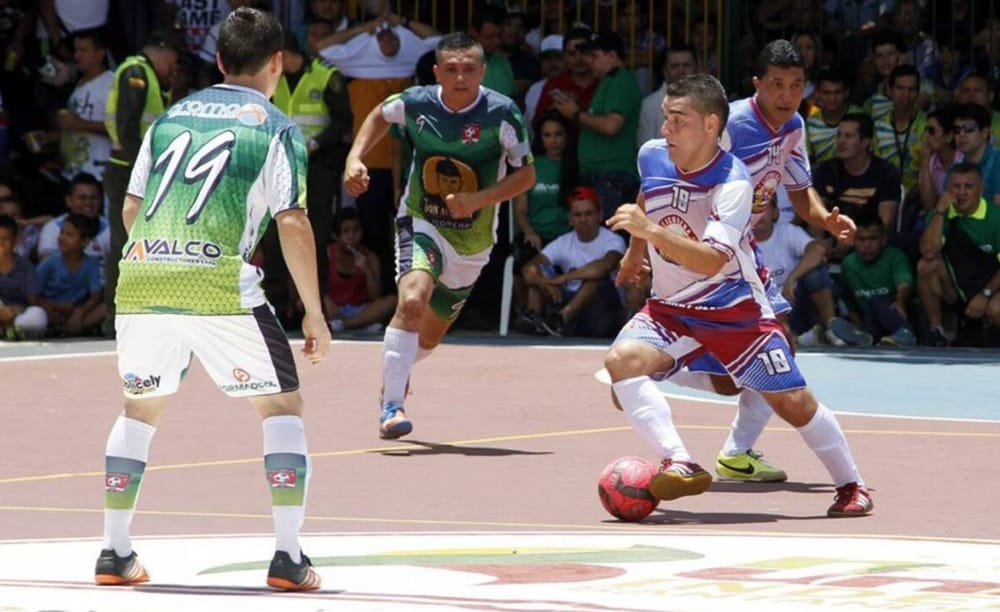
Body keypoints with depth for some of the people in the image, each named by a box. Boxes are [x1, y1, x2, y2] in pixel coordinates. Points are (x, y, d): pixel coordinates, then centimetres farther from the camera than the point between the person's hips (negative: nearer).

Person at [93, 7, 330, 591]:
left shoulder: (171, 117, 20)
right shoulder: (276, 128, 6)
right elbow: (292, 224, -3)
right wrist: (315, 314, 4)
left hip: (140, 279, 4)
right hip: (220, 286, -4)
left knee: (141, 408, 24)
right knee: (283, 405, 9)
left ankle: (115, 553, 21)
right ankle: (288, 556, 0)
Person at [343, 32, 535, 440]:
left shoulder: (501, 114, -17)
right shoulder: (416, 103, -12)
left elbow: (526, 174, -10)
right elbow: (380, 116, 11)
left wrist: (479, 199, -25)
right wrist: (355, 158, -3)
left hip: (472, 238, 1)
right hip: (422, 223, -1)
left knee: (430, 333, 16)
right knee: (413, 299, -30)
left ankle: (392, 379, 49)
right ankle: (391, 406, -25)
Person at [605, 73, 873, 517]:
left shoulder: (733, 183, -25)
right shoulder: (652, 157, -6)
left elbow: (712, 262, -38)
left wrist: (650, 231, -48)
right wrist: (634, 252, 30)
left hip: (735, 309, -4)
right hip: (670, 309, 4)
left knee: (792, 402, 1)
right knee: (622, 360, -25)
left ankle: (851, 486, 24)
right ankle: (680, 465, -33)